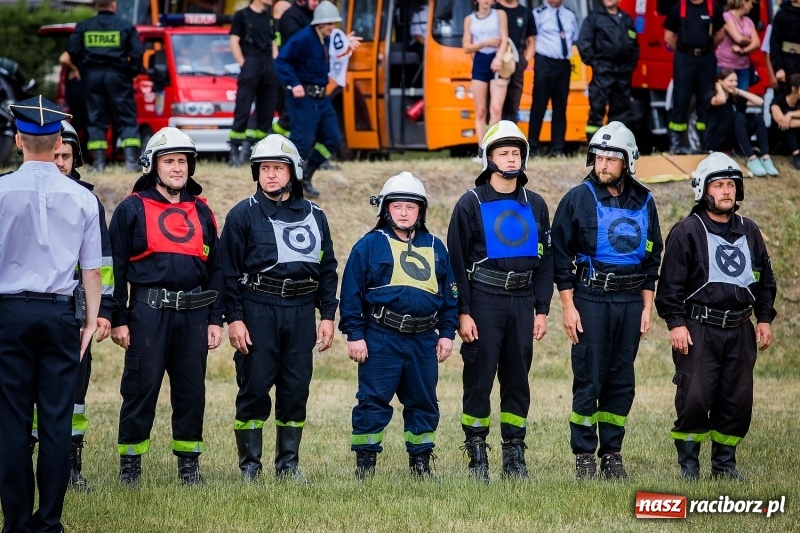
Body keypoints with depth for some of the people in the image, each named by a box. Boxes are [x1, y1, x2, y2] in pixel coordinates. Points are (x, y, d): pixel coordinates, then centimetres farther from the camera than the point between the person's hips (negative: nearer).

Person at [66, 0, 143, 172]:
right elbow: (137, 53, -6)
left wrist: (83, 68, 13)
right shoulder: (126, 27, 1)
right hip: (117, 75, -2)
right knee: (127, 120, 1)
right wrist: (132, 71, 6)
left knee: (96, 119, 7)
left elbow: (72, 50, 0)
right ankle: (131, 160, -10)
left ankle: (98, 161, 0)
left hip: (92, 75, 2)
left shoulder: (84, 27, 7)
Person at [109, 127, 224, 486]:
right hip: (148, 311, -4)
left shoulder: (201, 211, 14)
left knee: (191, 390, 6)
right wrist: (118, 319, -6)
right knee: (140, 388, -3)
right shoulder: (132, 209, 2)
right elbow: (116, 267, 0)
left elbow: (215, 268, 16)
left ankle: (189, 463, 16)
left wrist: (215, 319, 9)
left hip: (193, 314, 4)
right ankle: (130, 463, 6)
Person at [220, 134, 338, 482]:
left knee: (296, 389, 4)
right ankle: (249, 464, 4)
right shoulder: (243, 215, 2)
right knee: (254, 388, -4)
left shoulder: (314, 216, 13)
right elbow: (229, 270, -1)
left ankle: (288, 463, 13)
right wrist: (233, 319, -8)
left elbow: (327, 269, 16)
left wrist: (327, 315, 9)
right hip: (257, 310, -3)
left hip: (301, 312, 3)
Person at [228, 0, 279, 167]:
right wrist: (243, 64, -10)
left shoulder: (269, 17, 19)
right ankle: (235, 150, -8)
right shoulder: (242, 15, 2)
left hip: (268, 70, 6)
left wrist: (274, 65, 9)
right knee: (242, 111, -9)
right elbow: (234, 43, -2)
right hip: (250, 68, -6)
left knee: (267, 113, 4)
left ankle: (249, 145, 11)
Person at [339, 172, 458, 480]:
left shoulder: (435, 247, 13)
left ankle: (420, 462, 18)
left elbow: (450, 293, 17)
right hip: (380, 339, -4)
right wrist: (354, 335, -7)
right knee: (373, 401, -3)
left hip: (424, 341, 4)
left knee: (423, 402, 9)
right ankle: (364, 463, 3)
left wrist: (447, 333, 10)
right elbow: (351, 292, -2)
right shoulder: (370, 245, 0)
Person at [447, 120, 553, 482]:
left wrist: (542, 310, 7)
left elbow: (545, 261, 14)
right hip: (483, 301, -4)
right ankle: (477, 456, 3)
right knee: (479, 378, -3)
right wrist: (463, 313, -9)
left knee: (517, 379, 7)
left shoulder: (535, 205, 10)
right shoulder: (471, 204, -1)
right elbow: (457, 262, -3)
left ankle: (514, 456, 13)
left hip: (522, 302, 4)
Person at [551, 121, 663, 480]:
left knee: (621, 382, 6)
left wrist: (647, 308, 8)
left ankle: (611, 454, 13)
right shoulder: (578, 199, -3)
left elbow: (652, 258, 14)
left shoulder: (643, 203, 8)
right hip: (590, 299, -4)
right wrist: (568, 308, -8)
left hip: (630, 301, 4)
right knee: (589, 380, -4)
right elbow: (561, 257, -3)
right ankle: (584, 456, 2)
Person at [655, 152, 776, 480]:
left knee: (738, 400, 4)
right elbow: (671, 283, -5)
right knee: (695, 398, -10)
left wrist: (764, 319, 14)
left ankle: (724, 462, 16)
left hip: (739, 330, 5)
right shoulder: (687, 232, -2)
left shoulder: (749, 232, 14)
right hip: (699, 330, -5)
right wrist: (676, 322, -12)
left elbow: (765, 279, 21)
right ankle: (688, 463, 2)